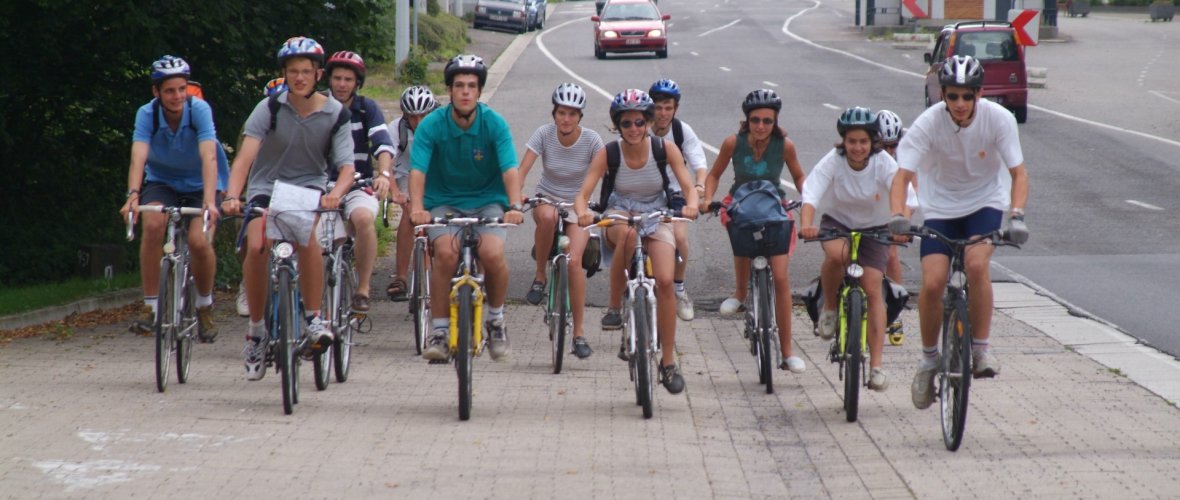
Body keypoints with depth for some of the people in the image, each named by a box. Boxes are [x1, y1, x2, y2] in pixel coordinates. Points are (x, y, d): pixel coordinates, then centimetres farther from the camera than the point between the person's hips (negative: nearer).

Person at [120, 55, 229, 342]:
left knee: (199, 241, -24)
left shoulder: (200, 110, -24)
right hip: (161, 181, 1)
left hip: (199, 184, -1)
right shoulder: (147, 114, -20)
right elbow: (138, 157, -33)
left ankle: (205, 305, 5)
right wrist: (133, 196, -50)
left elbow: (209, 157, -36)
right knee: (153, 225, -30)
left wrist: (209, 201, -50)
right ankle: (150, 307, -19)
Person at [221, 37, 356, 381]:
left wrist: (336, 193, -38)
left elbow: (347, 166, -15)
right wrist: (232, 196, -40)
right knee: (257, 247, -26)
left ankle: (314, 318, -19)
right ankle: (256, 329, -8)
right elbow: (246, 154, -23)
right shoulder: (270, 108, -11)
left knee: (307, 238, -33)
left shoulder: (335, 113, -8)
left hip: (309, 187, 0)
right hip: (266, 187, 0)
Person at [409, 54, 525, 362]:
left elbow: (510, 169, -19)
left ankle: (496, 318, 3)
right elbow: (417, 170, -19)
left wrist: (515, 206, -37)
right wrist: (417, 207, -37)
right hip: (445, 201, 0)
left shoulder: (495, 124, -10)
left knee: (492, 255, -26)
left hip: (488, 201, 0)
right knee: (446, 254, -28)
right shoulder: (432, 125, -11)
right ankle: (439, 331, -14)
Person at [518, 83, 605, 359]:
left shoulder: (591, 140, -13)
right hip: (547, 198, 0)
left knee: (574, 260, -23)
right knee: (548, 215, -39)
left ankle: (579, 333, -12)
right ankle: (540, 276, -18)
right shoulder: (544, 134, -13)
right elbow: (522, 171, -19)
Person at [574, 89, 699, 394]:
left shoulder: (665, 149, -12)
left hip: (657, 216, 0)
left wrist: (691, 205, -39)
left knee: (665, 281, -21)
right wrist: (582, 213, -41)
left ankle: (668, 362, -9)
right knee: (627, 233, -40)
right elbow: (583, 194, -18)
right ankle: (615, 307, -24)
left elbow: (689, 187, -16)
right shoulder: (607, 153, -13)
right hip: (620, 214, 0)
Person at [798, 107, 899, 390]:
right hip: (837, 221, 0)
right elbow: (811, 193, -34)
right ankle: (829, 308, -7)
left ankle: (876, 365, -9)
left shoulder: (883, 164, -21)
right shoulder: (833, 161, -21)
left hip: (874, 228, 0)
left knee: (873, 289, -13)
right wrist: (806, 224, -53)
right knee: (836, 254, -35)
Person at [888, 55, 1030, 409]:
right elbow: (903, 174, -23)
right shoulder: (928, 123, -21)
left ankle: (981, 349, -12)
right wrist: (897, 215, -41)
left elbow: (1018, 172, -16)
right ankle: (929, 359, 9)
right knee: (932, 282, -15)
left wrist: (1017, 216, -33)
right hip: (940, 207, 0)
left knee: (976, 264, -28)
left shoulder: (998, 119, -19)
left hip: (984, 203, 0)